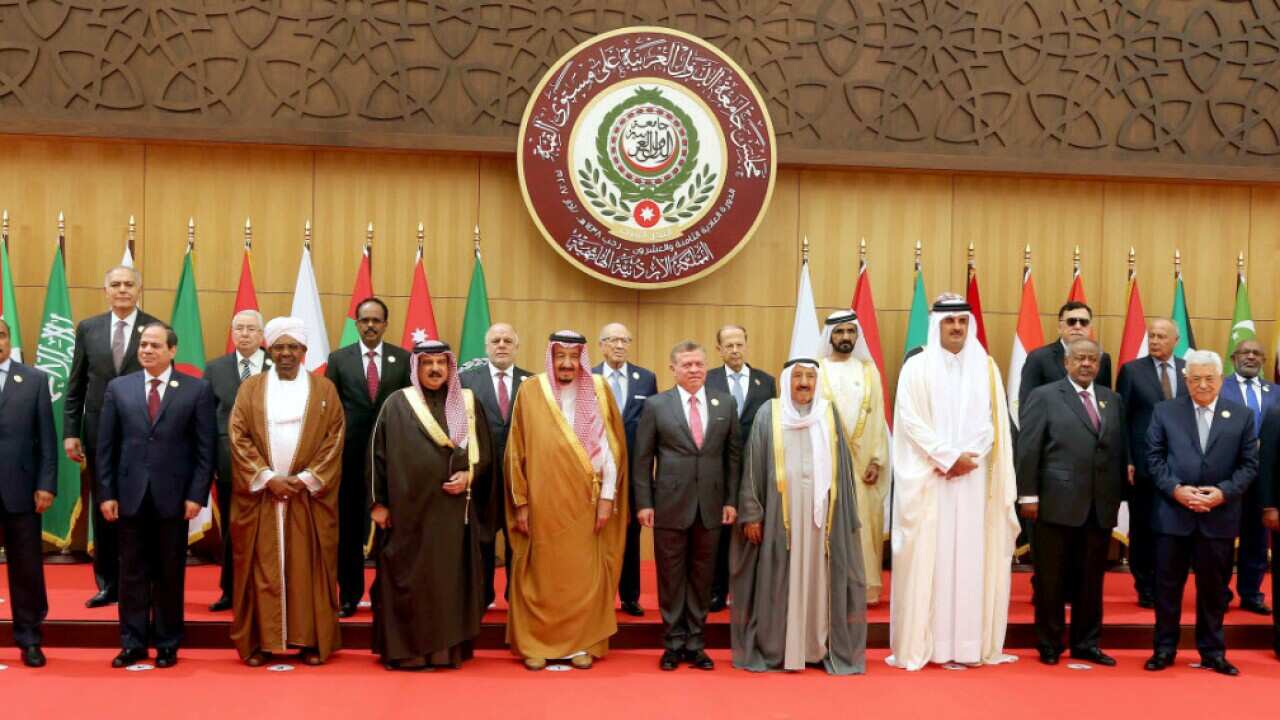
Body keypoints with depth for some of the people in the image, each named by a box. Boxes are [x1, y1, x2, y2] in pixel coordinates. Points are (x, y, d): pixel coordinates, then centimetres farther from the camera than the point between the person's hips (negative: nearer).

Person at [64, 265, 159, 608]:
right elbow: (75, 385, 7)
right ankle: (108, 584, 21)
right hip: (99, 433, 3)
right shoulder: (88, 328, 6)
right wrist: (70, 431, 1)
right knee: (102, 510, 10)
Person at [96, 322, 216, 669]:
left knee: (170, 573, 7)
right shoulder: (118, 388, 7)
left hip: (173, 495, -2)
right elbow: (106, 446, 6)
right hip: (130, 494, 2)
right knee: (133, 572, 8)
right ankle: (133, 643, 17)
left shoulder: (197, 390, 0)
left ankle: (167, 644, 17)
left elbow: (205, 448, -2)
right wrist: (106, 493, 0)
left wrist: (197, 495, -8)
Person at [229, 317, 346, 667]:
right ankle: (260, 641, 8)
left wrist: (306, 479, -11)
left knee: (309, 568, 2)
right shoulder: (250, 388, 6)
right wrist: (267, 478, -12)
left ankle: (312, 641, 8)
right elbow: (239, 438, -1)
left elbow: (334, 439, -1)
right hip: (260, 496, 0)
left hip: (309, 496, 0)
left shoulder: (324, 389, 5)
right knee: (262, 568, 2)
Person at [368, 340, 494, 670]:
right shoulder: (397, 404, 2)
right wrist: (378, 502, -3)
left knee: (451, 578, 4)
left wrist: (469, 475, -9)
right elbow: (379, 454, 1)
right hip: (408, 508, -2)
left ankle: (449, 648, 11)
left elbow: (484, 450, 10)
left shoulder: (468, 402, 8)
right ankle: (405, 649, 8)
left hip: (454, 510, 2)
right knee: (408, 579, 1)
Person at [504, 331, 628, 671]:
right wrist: (521, 502, -2)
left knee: (584, 575, 6)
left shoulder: (599, 390, 1)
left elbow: (611, 446, 0)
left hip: (584, 502, 1)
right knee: (539, 575, 6)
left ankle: (582, 643, 17)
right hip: (542, 502, 0)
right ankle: (536, 644, 16)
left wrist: (607, 497, -5)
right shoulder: (530, 392, -1)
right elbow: (517, 451, 1)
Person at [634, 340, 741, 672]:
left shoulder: (725, 403, 5)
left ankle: (695, 643, 19)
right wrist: (644, 503, -5)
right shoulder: (656, 405, -1)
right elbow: (643, 458, 0)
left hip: (711, 505, 2)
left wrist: (731, 500, 3)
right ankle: (673, 643, 17)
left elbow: (733, 454, 7)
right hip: (670, 504, -2)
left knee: (702, 576, 9)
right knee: (671, 576, 6)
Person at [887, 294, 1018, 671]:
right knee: (927, 558, -3)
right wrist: (948, 456, -13)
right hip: (928, 479, -2)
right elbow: (910, 420, -6)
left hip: (973, 479, 3)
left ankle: (969, 644, 6)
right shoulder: (917, 367, 2)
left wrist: (966, 458, -10)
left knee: (971, 558, 2)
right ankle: (922, 644, 0)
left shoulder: (985, 367, 10)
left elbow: (993, 422, 5)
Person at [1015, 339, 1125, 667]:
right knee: (1051, 579, 5)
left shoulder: (1113, 401, 14)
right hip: (1057, 504, -4)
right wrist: (1028, 494, -9)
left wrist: (1119, 495, 6)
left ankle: (1086, 644, 22)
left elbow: (1120, 451, 12)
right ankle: (1049, 645, 16)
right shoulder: (1044, 396, 0)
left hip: (1101, 507, 4)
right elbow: (1028, 449, -5)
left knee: (1091, 579, 10)